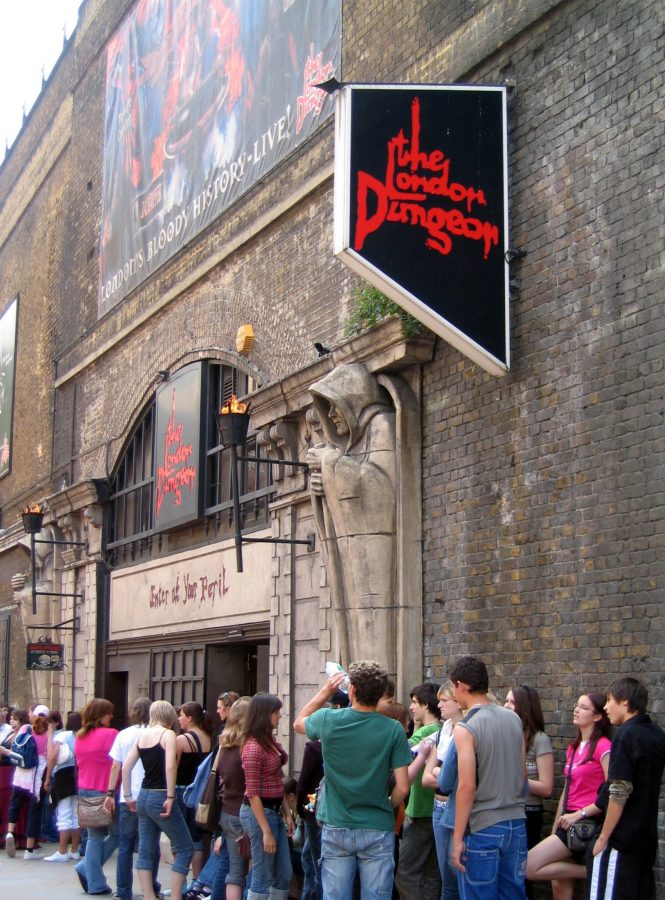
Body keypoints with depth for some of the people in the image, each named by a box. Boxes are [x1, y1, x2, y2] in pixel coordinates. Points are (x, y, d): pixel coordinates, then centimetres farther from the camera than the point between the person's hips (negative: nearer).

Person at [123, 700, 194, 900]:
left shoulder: (142, 735, 10)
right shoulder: (167, 734, -9)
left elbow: (126, 767, 11)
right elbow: (170, 766, -21)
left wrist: (128, 796, 17)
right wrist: (170, 797, -18)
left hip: (143, 797, 7)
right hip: (160, 798, -7)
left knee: (146, 851, 11)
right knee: (185, 848, 3)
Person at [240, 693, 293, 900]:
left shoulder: (270, 741, 8)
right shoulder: (253, 748, -18)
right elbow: (252, 793, -19)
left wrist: (286, 812, 13)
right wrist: (266, 832, -20)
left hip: (274, 811, 9)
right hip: (259, 812, -9)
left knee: (284, 876, 13)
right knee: (263, 879, -1)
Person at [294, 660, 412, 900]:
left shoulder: (328, 720, -7)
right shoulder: (393, 730, -10)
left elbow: (298, 723, 17)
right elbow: (402, 788, -9)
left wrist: (325, 692, 19)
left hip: (336, 828, 1)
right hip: (377, 830, -1)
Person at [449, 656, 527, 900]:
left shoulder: (465, 728, -14)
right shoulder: (514, 719, 6)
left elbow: (467, 786, -17)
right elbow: (522, 773, 13)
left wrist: (458, 838, -13)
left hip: (482, 828, -6)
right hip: (516, 824, 6)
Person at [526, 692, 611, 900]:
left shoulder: (603, 746, -12)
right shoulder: (573, 748, 15)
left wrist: (579, 814, -17)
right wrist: (555, 829, 16)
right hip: (568, 821, 8)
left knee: (528, 868, -15)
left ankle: (591, 871, -3)